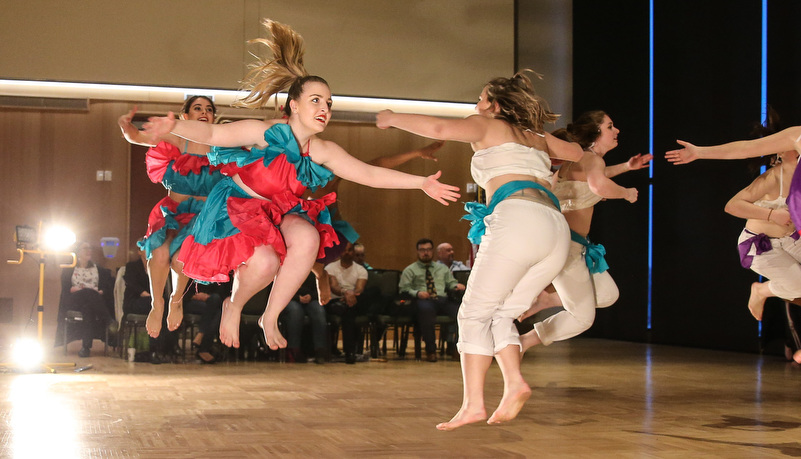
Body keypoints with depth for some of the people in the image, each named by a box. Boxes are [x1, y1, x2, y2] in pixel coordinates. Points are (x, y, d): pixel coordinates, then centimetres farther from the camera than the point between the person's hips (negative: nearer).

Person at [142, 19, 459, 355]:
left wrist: (421, 183, -14)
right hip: (239, 206, -4)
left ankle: (270, 317, -9)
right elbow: (211, 134, -18)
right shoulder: (265, 133, -17)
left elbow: (369, 173, -7)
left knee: (308, 238, -29)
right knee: (265, 263, -31)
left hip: (282, 214, 5)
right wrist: (175, 126, -38)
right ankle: (233, 306, 7)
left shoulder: (324, 152, -5)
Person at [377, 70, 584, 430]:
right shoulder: (537, 137, 31)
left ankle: (473, 403, -9)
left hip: (518, 218, -7)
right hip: (557, 228, 7)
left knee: (475, 313, 0)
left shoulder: (487, 125, 14)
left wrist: (393, 118, 10)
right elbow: (576, 153, 47)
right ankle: (514, 384, -9)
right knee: (500, 316, 13)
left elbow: (440, 128, -3)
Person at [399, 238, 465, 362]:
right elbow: (404, 289, 9)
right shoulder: (410, 270, 19)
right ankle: (430, 349, -32)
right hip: (423, 301, -3)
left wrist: (457, 286, 1)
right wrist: (417, 293, -11)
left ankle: (453, 346, -20)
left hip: (443, 300, 3)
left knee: (460, 310, -31)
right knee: (425, 310, -42)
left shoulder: (443, 268, 31)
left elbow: (450, 282, 25)